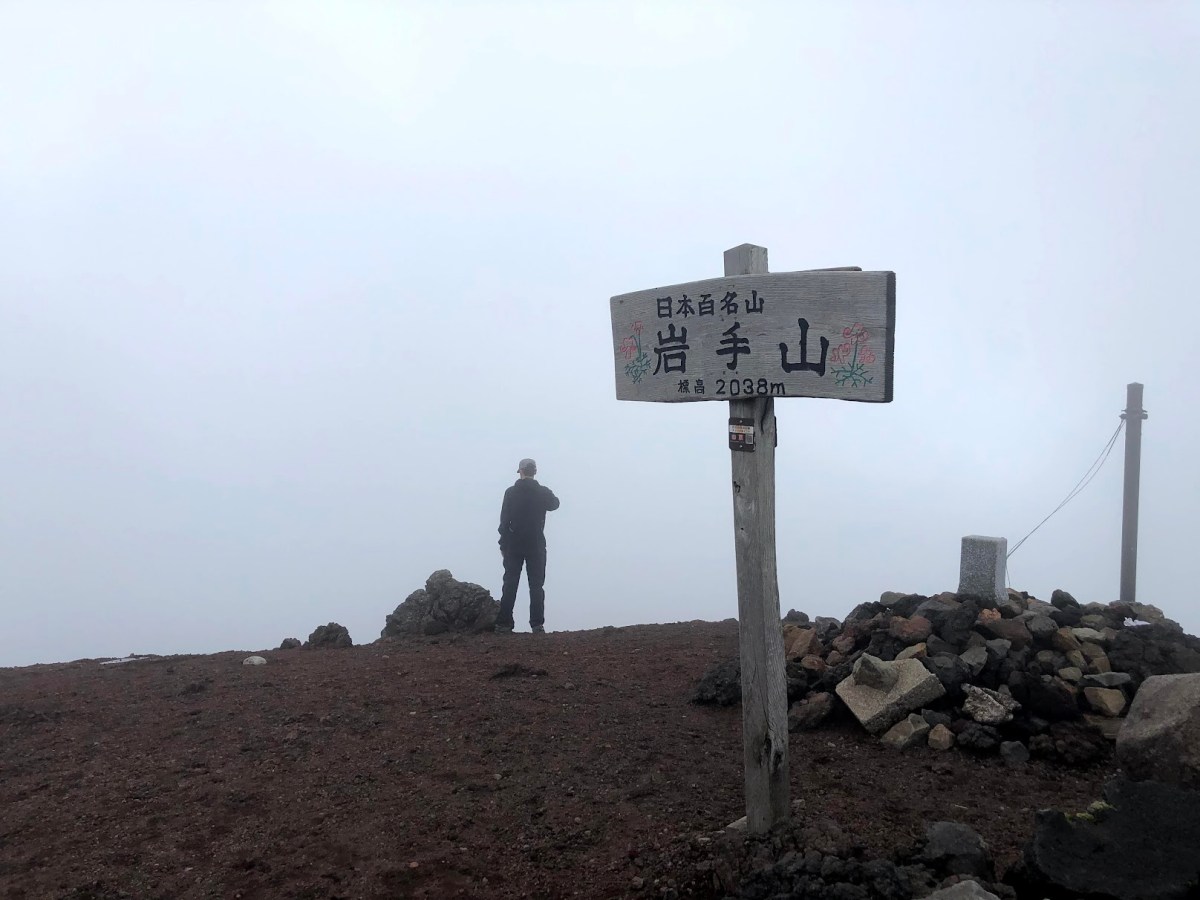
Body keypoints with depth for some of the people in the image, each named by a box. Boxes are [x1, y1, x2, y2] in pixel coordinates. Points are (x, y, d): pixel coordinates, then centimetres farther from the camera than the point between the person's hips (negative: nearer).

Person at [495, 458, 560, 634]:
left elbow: (504, 520, -4)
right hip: (536, 546, 0)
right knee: (536, 586, 4)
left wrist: (503, 545, 2)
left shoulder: (511, 492, -5)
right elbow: (554, 504, 21)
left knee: (510, 585, 5)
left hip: (514, 545, 0)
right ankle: (537, 624, -1)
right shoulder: (543, 492, -2)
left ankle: (504, 624, 2)